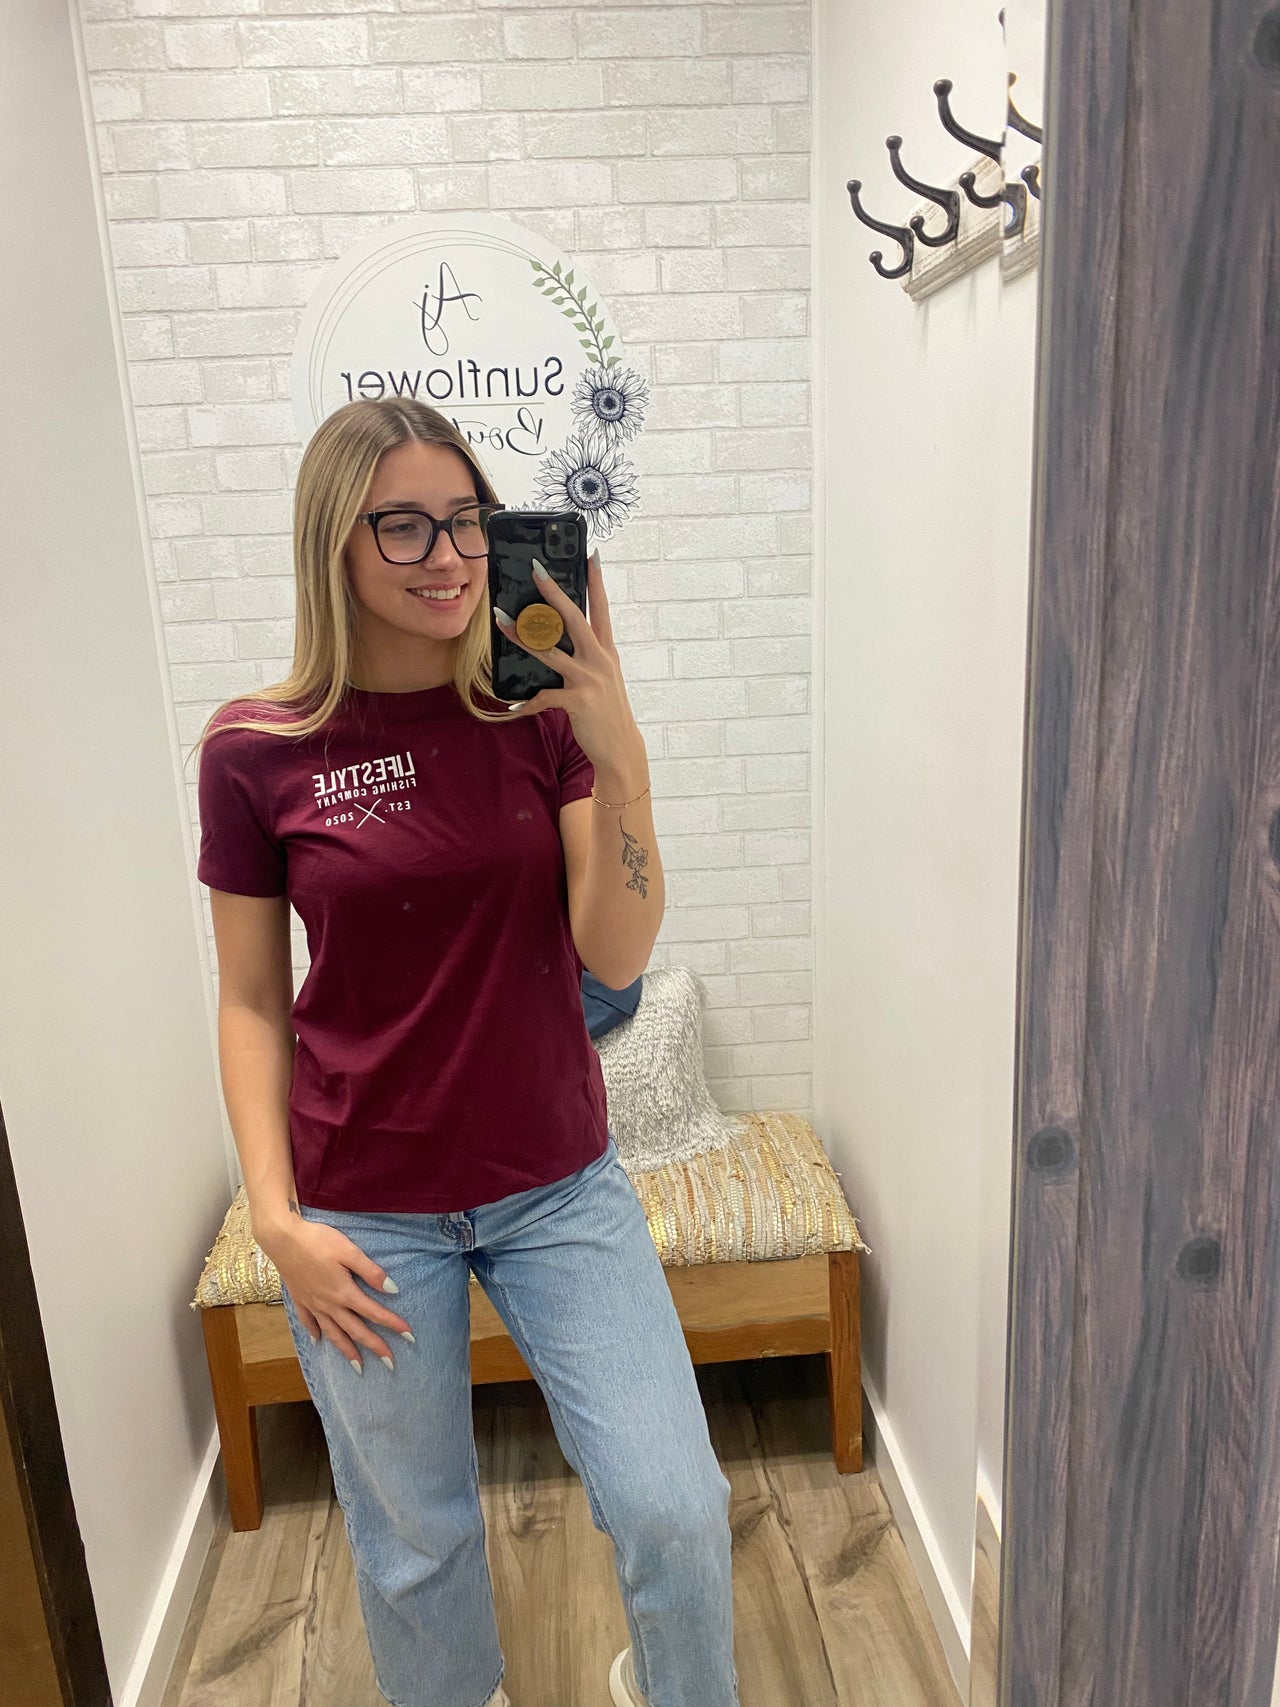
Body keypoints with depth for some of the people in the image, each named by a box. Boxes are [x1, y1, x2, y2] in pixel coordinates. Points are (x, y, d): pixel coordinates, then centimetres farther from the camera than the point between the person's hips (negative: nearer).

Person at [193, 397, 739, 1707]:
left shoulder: (544, 711, -6)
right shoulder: (257, 751, -8)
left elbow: (616, 956, -12)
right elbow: (250, 1001, -1)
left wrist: (618, 756, -26)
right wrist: (274, 1216, -7)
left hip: (559, 1183, 1)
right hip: (366, 1213, 0)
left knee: (678, 1515, 5)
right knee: (415, 1545, 17)